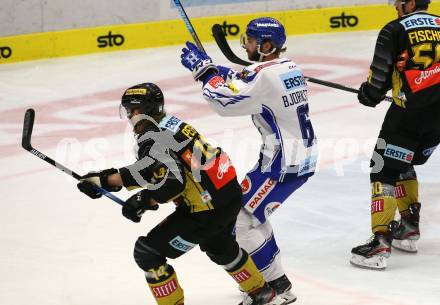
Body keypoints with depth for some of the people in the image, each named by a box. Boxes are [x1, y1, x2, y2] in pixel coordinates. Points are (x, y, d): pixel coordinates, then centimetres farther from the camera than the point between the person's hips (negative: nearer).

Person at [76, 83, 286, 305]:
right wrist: (106, 179, 5)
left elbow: (172, 181, -29)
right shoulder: (167, 124, 10)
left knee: (147, 252, -3)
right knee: (219, 246, 38)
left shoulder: (153, 139, -19)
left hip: (208, 207, -10)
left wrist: (144, 201, -19)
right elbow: (148, 170, 12)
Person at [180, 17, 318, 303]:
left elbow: (226, 101, -17)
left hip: (284, 162, -10)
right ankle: (264, 275, 30)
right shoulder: (288, 67, 10)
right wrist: (214, 69, 8)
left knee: (240, 216, -5)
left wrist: (204, 70, -5)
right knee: (250, 209, 22)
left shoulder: (266, 75, -19)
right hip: (303, 155, 10)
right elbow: (244, 86, 19)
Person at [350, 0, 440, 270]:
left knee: (385, 171, -2)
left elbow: (379, 76, -6)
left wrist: (369, 94, 13)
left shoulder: (395, 31, -5)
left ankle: (380, 244, -11)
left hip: (410, 113, -6)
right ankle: (410, 229, 28)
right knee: (402, 165, 25)